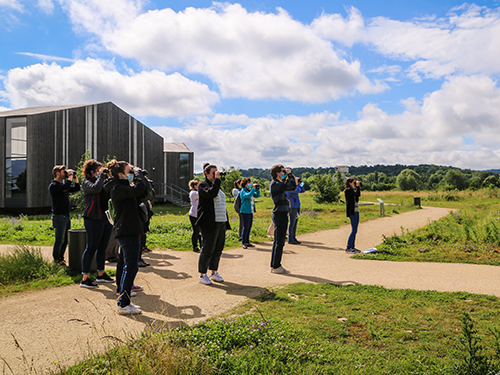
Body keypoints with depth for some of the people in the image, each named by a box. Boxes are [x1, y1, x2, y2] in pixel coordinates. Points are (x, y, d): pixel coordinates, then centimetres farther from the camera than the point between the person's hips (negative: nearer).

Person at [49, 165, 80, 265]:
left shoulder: (64, 184, 16)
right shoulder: (53, 185, -11)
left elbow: (76, 189, 20)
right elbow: (66, 187, -29)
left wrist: (75, 177, 10)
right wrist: (70, 176, -15)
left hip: (66, 216, 8)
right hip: (59, 216, -8)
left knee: (65, 240, 12)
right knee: (59, 240, -3)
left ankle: (61, 259, 22)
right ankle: (56, 260, 8)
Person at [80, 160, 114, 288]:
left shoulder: (104, 181, 16)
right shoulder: (87, 182, -4)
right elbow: (96, 188, -26)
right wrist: (101, 175, -13)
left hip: (106, 218, 7)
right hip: (93, 219, -7)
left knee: (102, 248, 14)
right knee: (91, 248, -5)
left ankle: (101, 274, 26)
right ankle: (85, 278, 0)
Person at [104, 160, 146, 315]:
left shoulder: (122, 186, 17)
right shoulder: (117, 188, -15)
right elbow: (138, 189, -29)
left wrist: (137, 174, 8)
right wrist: (138, 173, -13)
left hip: (130, 231, 11)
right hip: (128, 232, -11)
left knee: (128, 266, 15)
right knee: (131, 266, -7)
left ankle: (124, 301, 24)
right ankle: (123, 305, 0)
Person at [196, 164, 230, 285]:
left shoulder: (216, 185, 20)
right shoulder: (203, 185, -6)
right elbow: (212, 193, -27)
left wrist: (226, 222, 20)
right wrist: (217, 179, -19)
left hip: (221, 222, 8)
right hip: (210, 223, -8)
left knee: (218, 249, 11)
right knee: (208, 249, -4)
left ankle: (214, 273, 23)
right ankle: (202, 275, 7)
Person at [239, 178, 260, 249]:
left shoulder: (250, 191, 16)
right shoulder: (242, 191, -7)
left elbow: (257, 195, 19)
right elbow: (248, 195, -26)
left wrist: (257, 189, 3)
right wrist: (253, 189, -20)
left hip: (251, 211, 8)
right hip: (245, 211, -8)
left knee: (249, 227, 10)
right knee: (246, 227, -8)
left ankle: (247, 242, 17)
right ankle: (243, 243, -2)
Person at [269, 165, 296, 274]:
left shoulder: (278, 184, 15)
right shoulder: (275, 184, -17)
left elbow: (289, 186, 28)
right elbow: (293, 186, -21)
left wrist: (288, 177, 16)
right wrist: (290, 174, -7)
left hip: (282, 214, 10)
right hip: (280, 215, -10)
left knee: (279, 242, 14)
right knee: (279, 242, -4)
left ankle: (275, 265, 21)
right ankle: (275, 267, 3)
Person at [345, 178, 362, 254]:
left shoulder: (352, 190, 17)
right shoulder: (347, 190, -10)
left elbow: (358, 195, 21)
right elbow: (356, 194, -18)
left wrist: (358, 187, 14)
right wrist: (357, 187, -6)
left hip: (356, 211, 10)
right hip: (352, 211, -10)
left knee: (355, 230, 10)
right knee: (354, 230, -11)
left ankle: (352, 247, 15)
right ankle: (348, 248, -8)